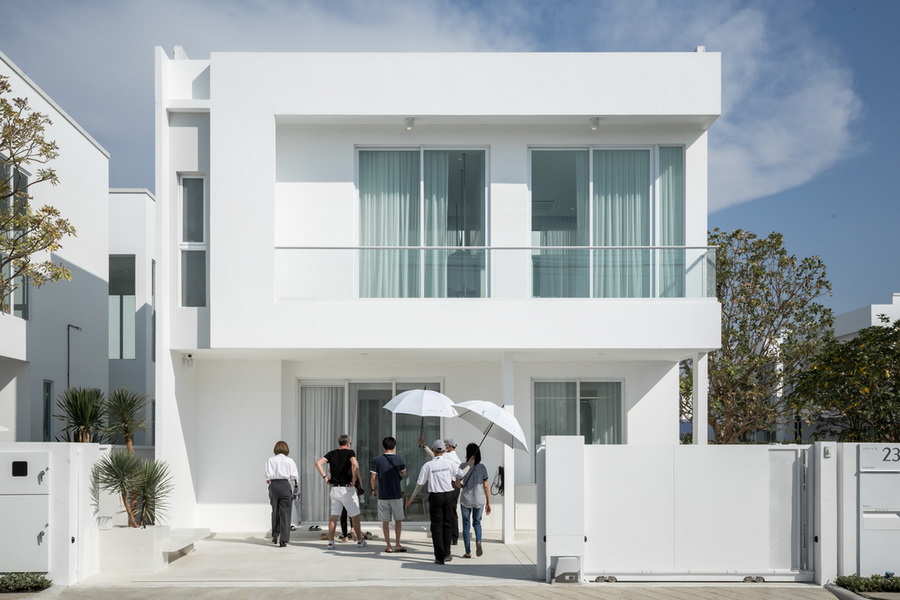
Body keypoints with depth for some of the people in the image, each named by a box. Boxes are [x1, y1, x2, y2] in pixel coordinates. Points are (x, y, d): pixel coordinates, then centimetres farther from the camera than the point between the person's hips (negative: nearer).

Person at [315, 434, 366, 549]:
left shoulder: (332, 454, 8)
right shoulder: (350, 452, -5)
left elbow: (318, 463, -2)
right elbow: (354, 464, -25)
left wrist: (325, 477, 0)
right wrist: (354, 479, -15)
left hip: (334, 489, 4)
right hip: (347, 489, -4)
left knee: (334, 516, 7)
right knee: (355, 515, 7)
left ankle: (330, 541, 3)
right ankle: (359, 541, 14)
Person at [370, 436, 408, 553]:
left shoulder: (377, 460, -4)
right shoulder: (399, 459, -4)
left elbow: (373, 477, -4)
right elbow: (404, 473, 14)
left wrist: (374, 489, 11)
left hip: (382, 495, 1)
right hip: (396, 495, -1)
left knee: (385, 521, 6)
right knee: (398, 520, 11)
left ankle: (389, 546, 8)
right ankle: (397, 544, 7)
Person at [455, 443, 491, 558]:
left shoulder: (464, 466, -7)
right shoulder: (482, 467, -2)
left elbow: (457, 482, -8)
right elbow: (486, 486, -1)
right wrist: (488, 503, 4)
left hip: (466, 499, -2)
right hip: (479, 499, 2)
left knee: (466, 525, 9)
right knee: (477, 522, 19)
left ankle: (468, 552, 8)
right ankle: (478, 541, -9)